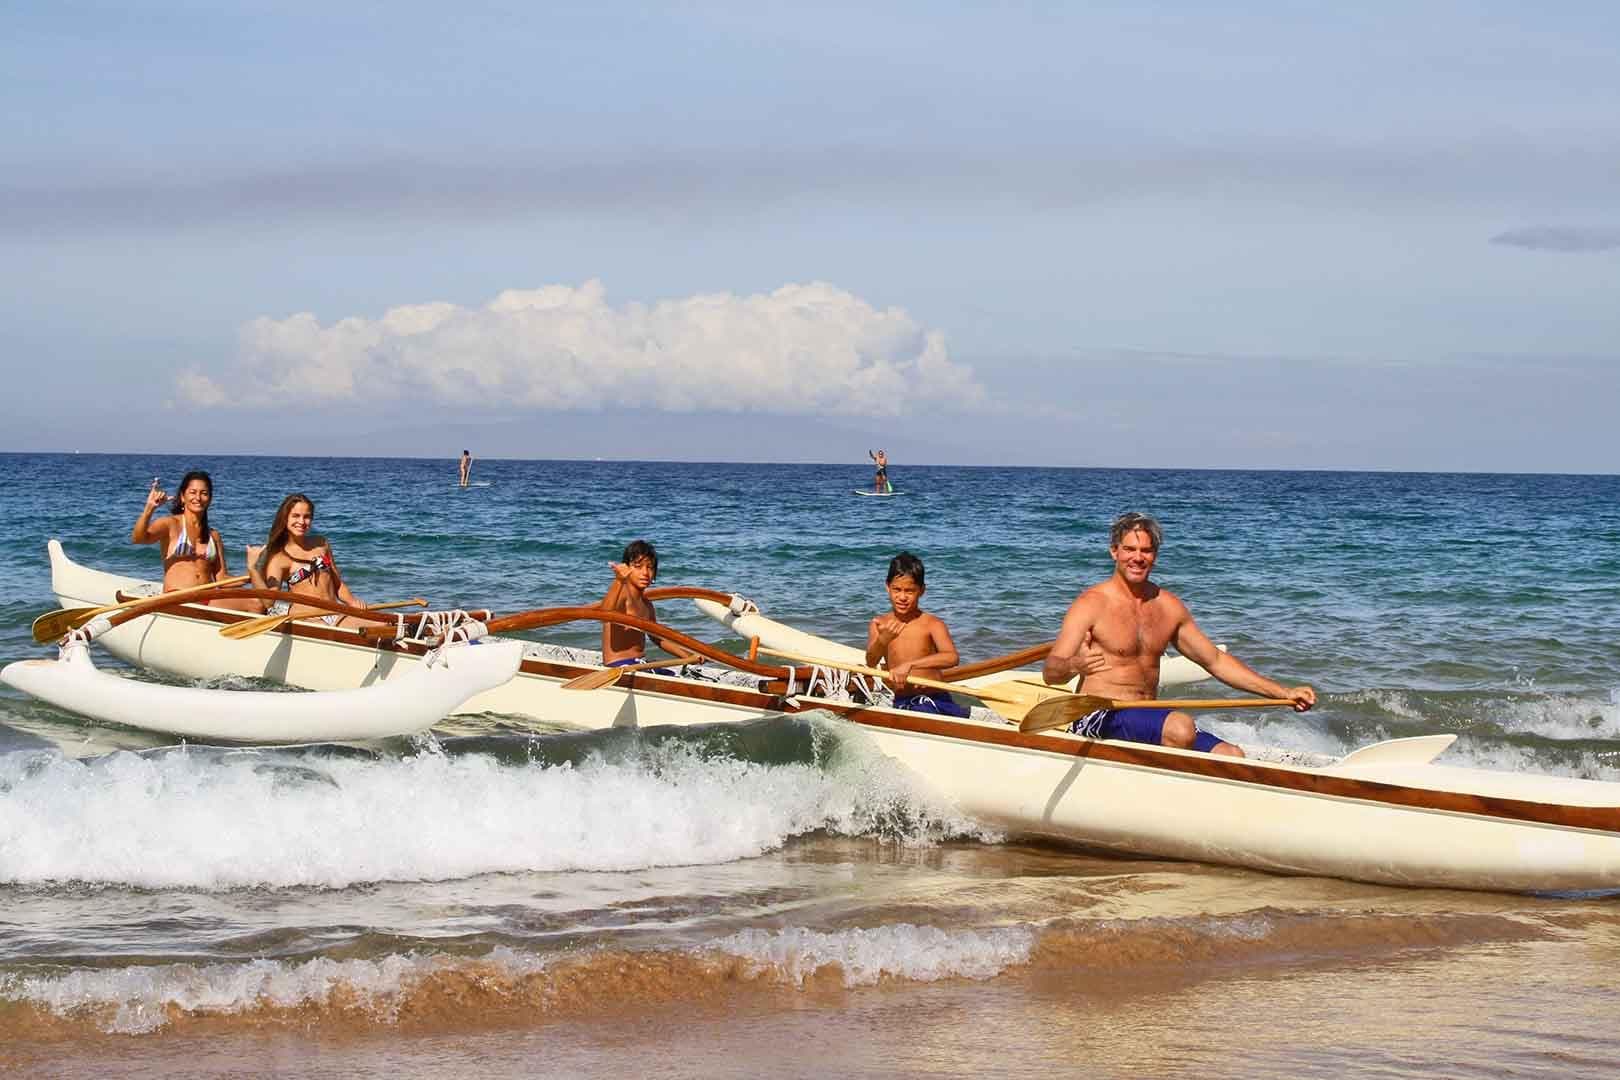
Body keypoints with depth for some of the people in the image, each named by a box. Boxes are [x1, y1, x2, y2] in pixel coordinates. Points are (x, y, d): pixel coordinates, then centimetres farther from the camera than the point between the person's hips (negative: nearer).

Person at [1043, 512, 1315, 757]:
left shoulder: (1169, 607, 12)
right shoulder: (1092, 604, -7)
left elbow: (1216, 661, 21)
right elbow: (1050, 671, -16)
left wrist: (1283, 692, 15)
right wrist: (1073, 666, -41)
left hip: (1147, 720, 7)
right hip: (1099, 718, -7)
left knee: (1232, 758, -14)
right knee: (1180, 727, -33)